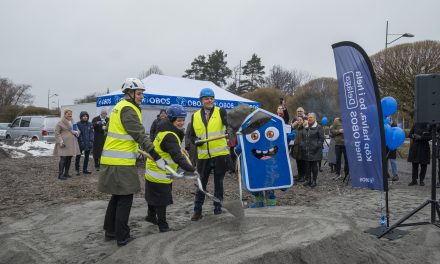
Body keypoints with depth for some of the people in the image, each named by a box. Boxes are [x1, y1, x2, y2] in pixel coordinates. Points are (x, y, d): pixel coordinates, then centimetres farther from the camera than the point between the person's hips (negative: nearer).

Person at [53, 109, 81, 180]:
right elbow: (57, 133, -8)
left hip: (71, 143, 7)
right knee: (63, 158, -10)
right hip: (64, 143, -7)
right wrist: (60, 141, -16)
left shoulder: (72, 122, 17)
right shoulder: (61, 123, -5)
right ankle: (60, 174, -5)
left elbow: (76, 131, 25)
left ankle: (66, 173, 19)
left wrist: (76, 132, 0)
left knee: (69, 158, 9)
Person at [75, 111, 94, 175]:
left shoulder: (90, 124, 6)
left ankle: (85, 169, 21)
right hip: (80, 143, -4)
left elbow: (92, 133, 6)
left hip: (88, 143, 4)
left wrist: (91, 141, -4)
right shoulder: (78, 124, -4)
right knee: (78, 156, -3)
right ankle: (77, 170, 7)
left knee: (87, 156, 11)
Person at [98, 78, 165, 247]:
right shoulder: (128, 109, -14)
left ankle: (110, 231, 29)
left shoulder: (120, 106, 17)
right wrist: (157, 157, -21)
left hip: (112, 160, 10)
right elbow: (140, 136, -20)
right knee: (125, 199, 1)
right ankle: (122, 237, 9)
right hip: (121, 163, -10)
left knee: (117, 196, 19)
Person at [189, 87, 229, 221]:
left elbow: (228, 122, -19)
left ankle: (218, 207, 23)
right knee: (201, 183, 7)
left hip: (220, 154, -2)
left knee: (218, 182, 10)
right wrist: (196, 140, -11)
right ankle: (197, 210, 17)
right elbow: (191, 135, 12)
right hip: (203, 156, 2)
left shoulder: (220, 112, 0)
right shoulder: (195, 116, 8)